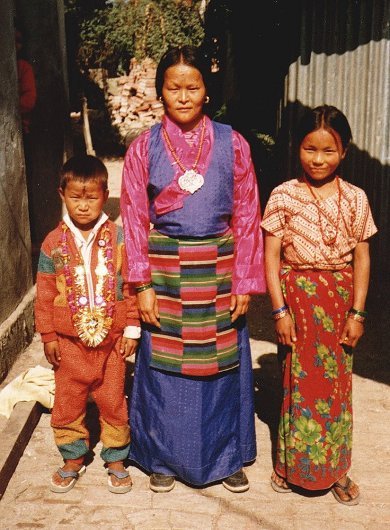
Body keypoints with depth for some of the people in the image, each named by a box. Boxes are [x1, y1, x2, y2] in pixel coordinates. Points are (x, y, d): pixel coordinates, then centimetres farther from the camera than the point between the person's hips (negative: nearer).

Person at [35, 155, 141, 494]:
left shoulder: (118, 238, -6)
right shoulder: (54, 243, -3)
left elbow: (131, 285, -2)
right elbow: (45, 293, 1)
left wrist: (132, 328, -4)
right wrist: (48, 336, 1)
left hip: (111, 338, -1)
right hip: (70, 339, 1)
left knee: (113, 401, 10)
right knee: (67, 402, 12)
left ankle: (116, 459, 29)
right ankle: (73, 459, 33)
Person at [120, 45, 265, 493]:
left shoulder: (232, 144, 0)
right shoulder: (144, 147, 0)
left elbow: (247, 216, 0)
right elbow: (134, 220, -1)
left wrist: (244, 282, -4)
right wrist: (142, 285, -7)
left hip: (218, 270, 1)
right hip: (166, 271, 0)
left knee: (222, 364, 10)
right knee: (165, 364, 9)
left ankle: (226, 456, 31)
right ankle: (165, 458, 30)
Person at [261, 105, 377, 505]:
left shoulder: (355, 198, 1)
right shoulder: (284, 196, -5)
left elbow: (361, 257, 3)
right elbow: (271, 255, -5)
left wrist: (356, 312, -1)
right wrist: (279, 310, -9)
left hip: (340, 297, 2)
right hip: (297, 295, -2)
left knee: (337, 382, 10)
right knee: (298, 380, 8)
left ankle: (336, 469, 27)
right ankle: (291, 463, 27)